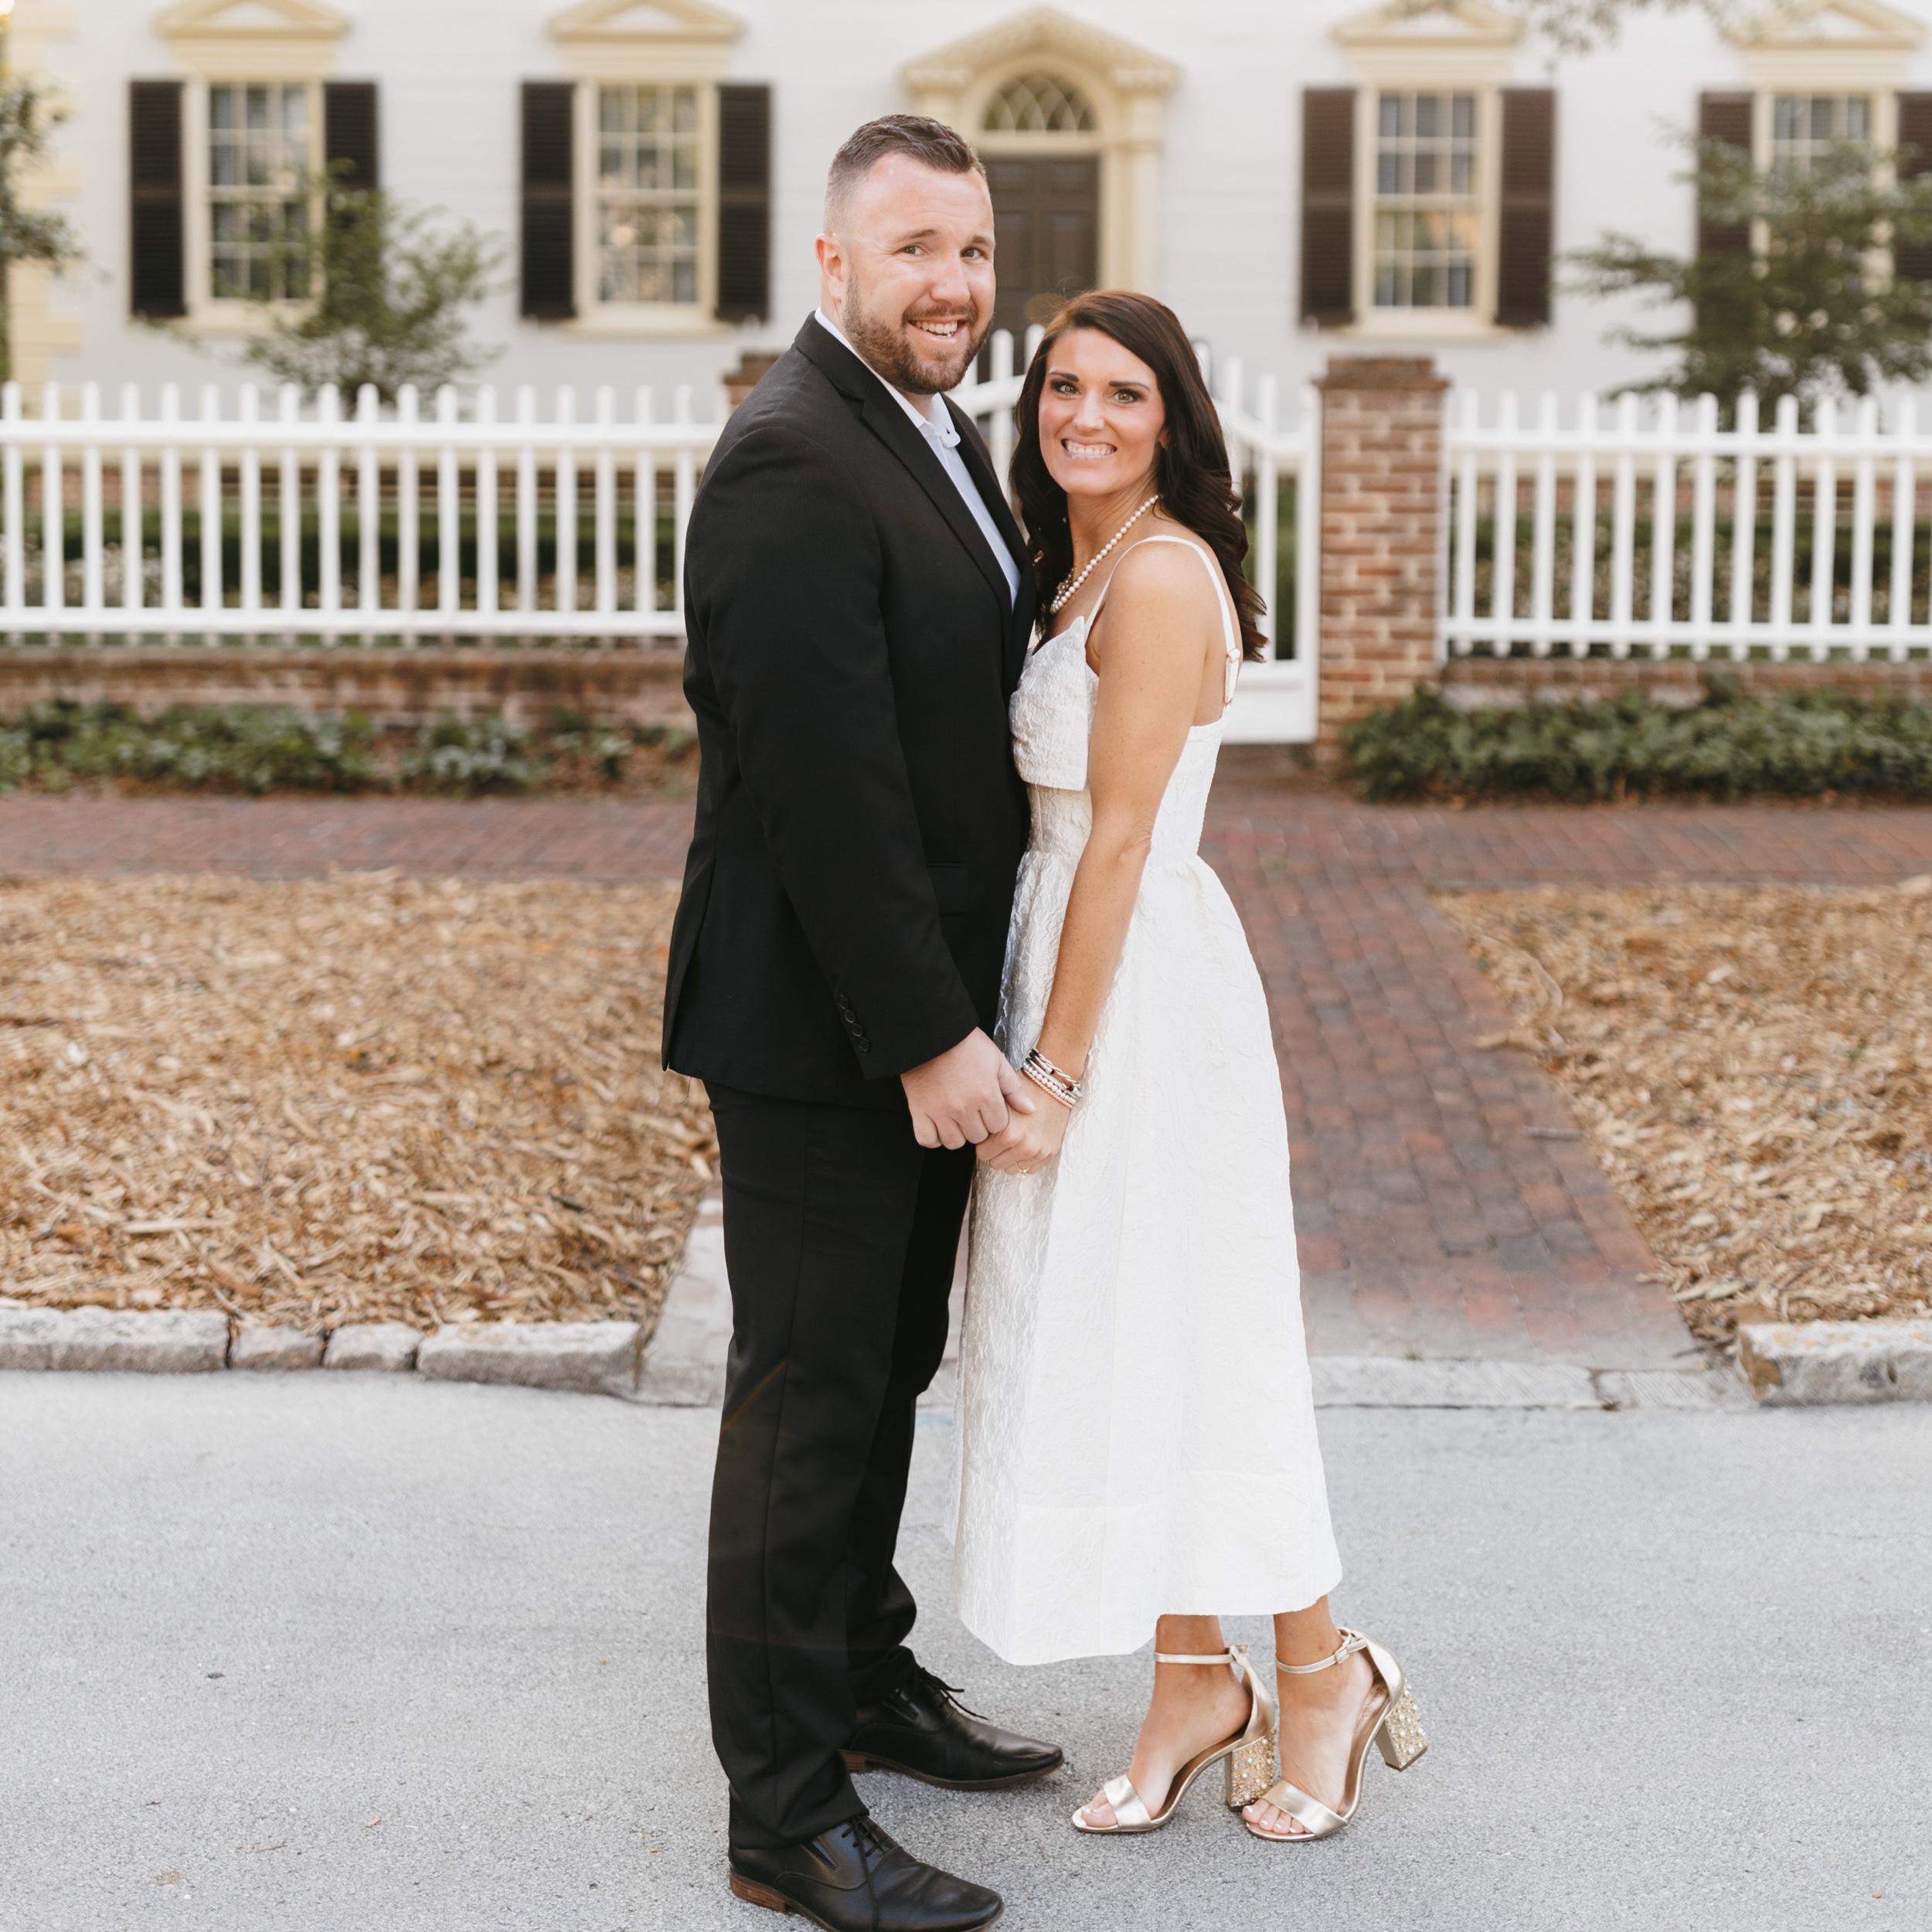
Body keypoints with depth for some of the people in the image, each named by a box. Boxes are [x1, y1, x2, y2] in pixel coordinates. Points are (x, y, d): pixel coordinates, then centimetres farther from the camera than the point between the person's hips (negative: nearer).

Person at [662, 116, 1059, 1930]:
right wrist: (927, 1037, -23)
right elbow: (824, 786, -25)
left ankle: (865, 1679, 39)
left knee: (885, 1372, 21)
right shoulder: (794, 465, -20)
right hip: (817, 1030, -9)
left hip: (921, 1014, 9)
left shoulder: (938, 441, 12)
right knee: (807, 1400, 0)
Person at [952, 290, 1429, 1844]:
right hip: (1087, 967, 9)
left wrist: (1052, 1071, -18)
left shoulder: (1161, 575, -16)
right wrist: (1044, 1051, 14)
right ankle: (1196, 1689, 24)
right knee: (1112, 1349, 13)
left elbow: (1119, 842, -19)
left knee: (1176, 1347, 1)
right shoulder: (1083, 569, 13)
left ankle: (1323, 1673, 18)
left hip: (1143, 990, -9)